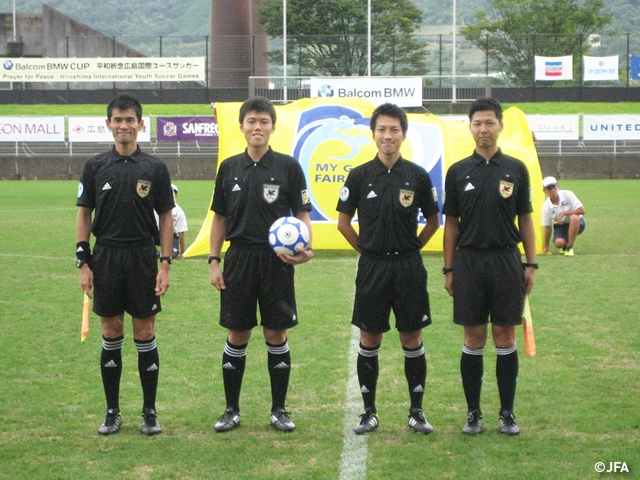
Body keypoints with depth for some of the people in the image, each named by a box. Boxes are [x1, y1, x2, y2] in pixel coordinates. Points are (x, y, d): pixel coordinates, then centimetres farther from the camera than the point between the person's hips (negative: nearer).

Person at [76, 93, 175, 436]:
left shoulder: (155, 168, 1)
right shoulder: (95, 166, 4)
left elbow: (166, 217, 4)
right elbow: (84, 215, 6)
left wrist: (165, 264, -4)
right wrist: (83, 262, -1)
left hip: (143, 257, -1)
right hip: (106, 256, 1)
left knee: (144, 334, 2)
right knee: (111, 334, 6)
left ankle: (149, 412, 12)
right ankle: (112, 412, 15)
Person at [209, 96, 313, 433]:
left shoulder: (288, 167, -1)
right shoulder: (229, 168, 6)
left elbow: (302, 215, 0)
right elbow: (219, 218, 11)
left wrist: (306, 248, -18)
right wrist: (213, 260, 3)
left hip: (276, 261, -2)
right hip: (239, 259, 2)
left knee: (276, 335, 3)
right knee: (237, 335, 6)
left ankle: (279, 410, 15)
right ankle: (231, 410, 16)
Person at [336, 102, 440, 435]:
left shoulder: (418, 176, 0)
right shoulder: (360, 176, 0)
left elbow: (433, 222, 11)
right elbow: (343, 222, 8)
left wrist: (411, 248, 7)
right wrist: (368, 250, 6)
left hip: (409, 267, 0)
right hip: (372, 267, 0)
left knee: (412, 338, 4)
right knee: (369, 339, 4)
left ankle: (416, 411, 14)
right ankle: (369, 411, 14)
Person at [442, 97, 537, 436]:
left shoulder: (516, 169, 4)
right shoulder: (458, 172, 4)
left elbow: (525, 219, 7)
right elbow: (451, 223, 7)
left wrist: (531, 264, 1)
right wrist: (449, 269, 2)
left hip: (507, 261, 0)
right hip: (469, 261, 0)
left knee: (505, 338, 3)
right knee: (473, 340, 3)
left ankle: (507, 414, 12)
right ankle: (473, 413, 12)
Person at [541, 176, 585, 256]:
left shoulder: (567, 194, -16)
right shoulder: (546, 207, -11)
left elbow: (582, 210, -21)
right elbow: (547, 228, -4)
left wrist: (564, 213, -25)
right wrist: (546, 246, 0)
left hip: (577, 223, -1)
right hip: (561, 225, 1)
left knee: (574, 217, -38)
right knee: (558, 243, -31)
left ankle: (569, 247, -23)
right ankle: (565, 244, 12)